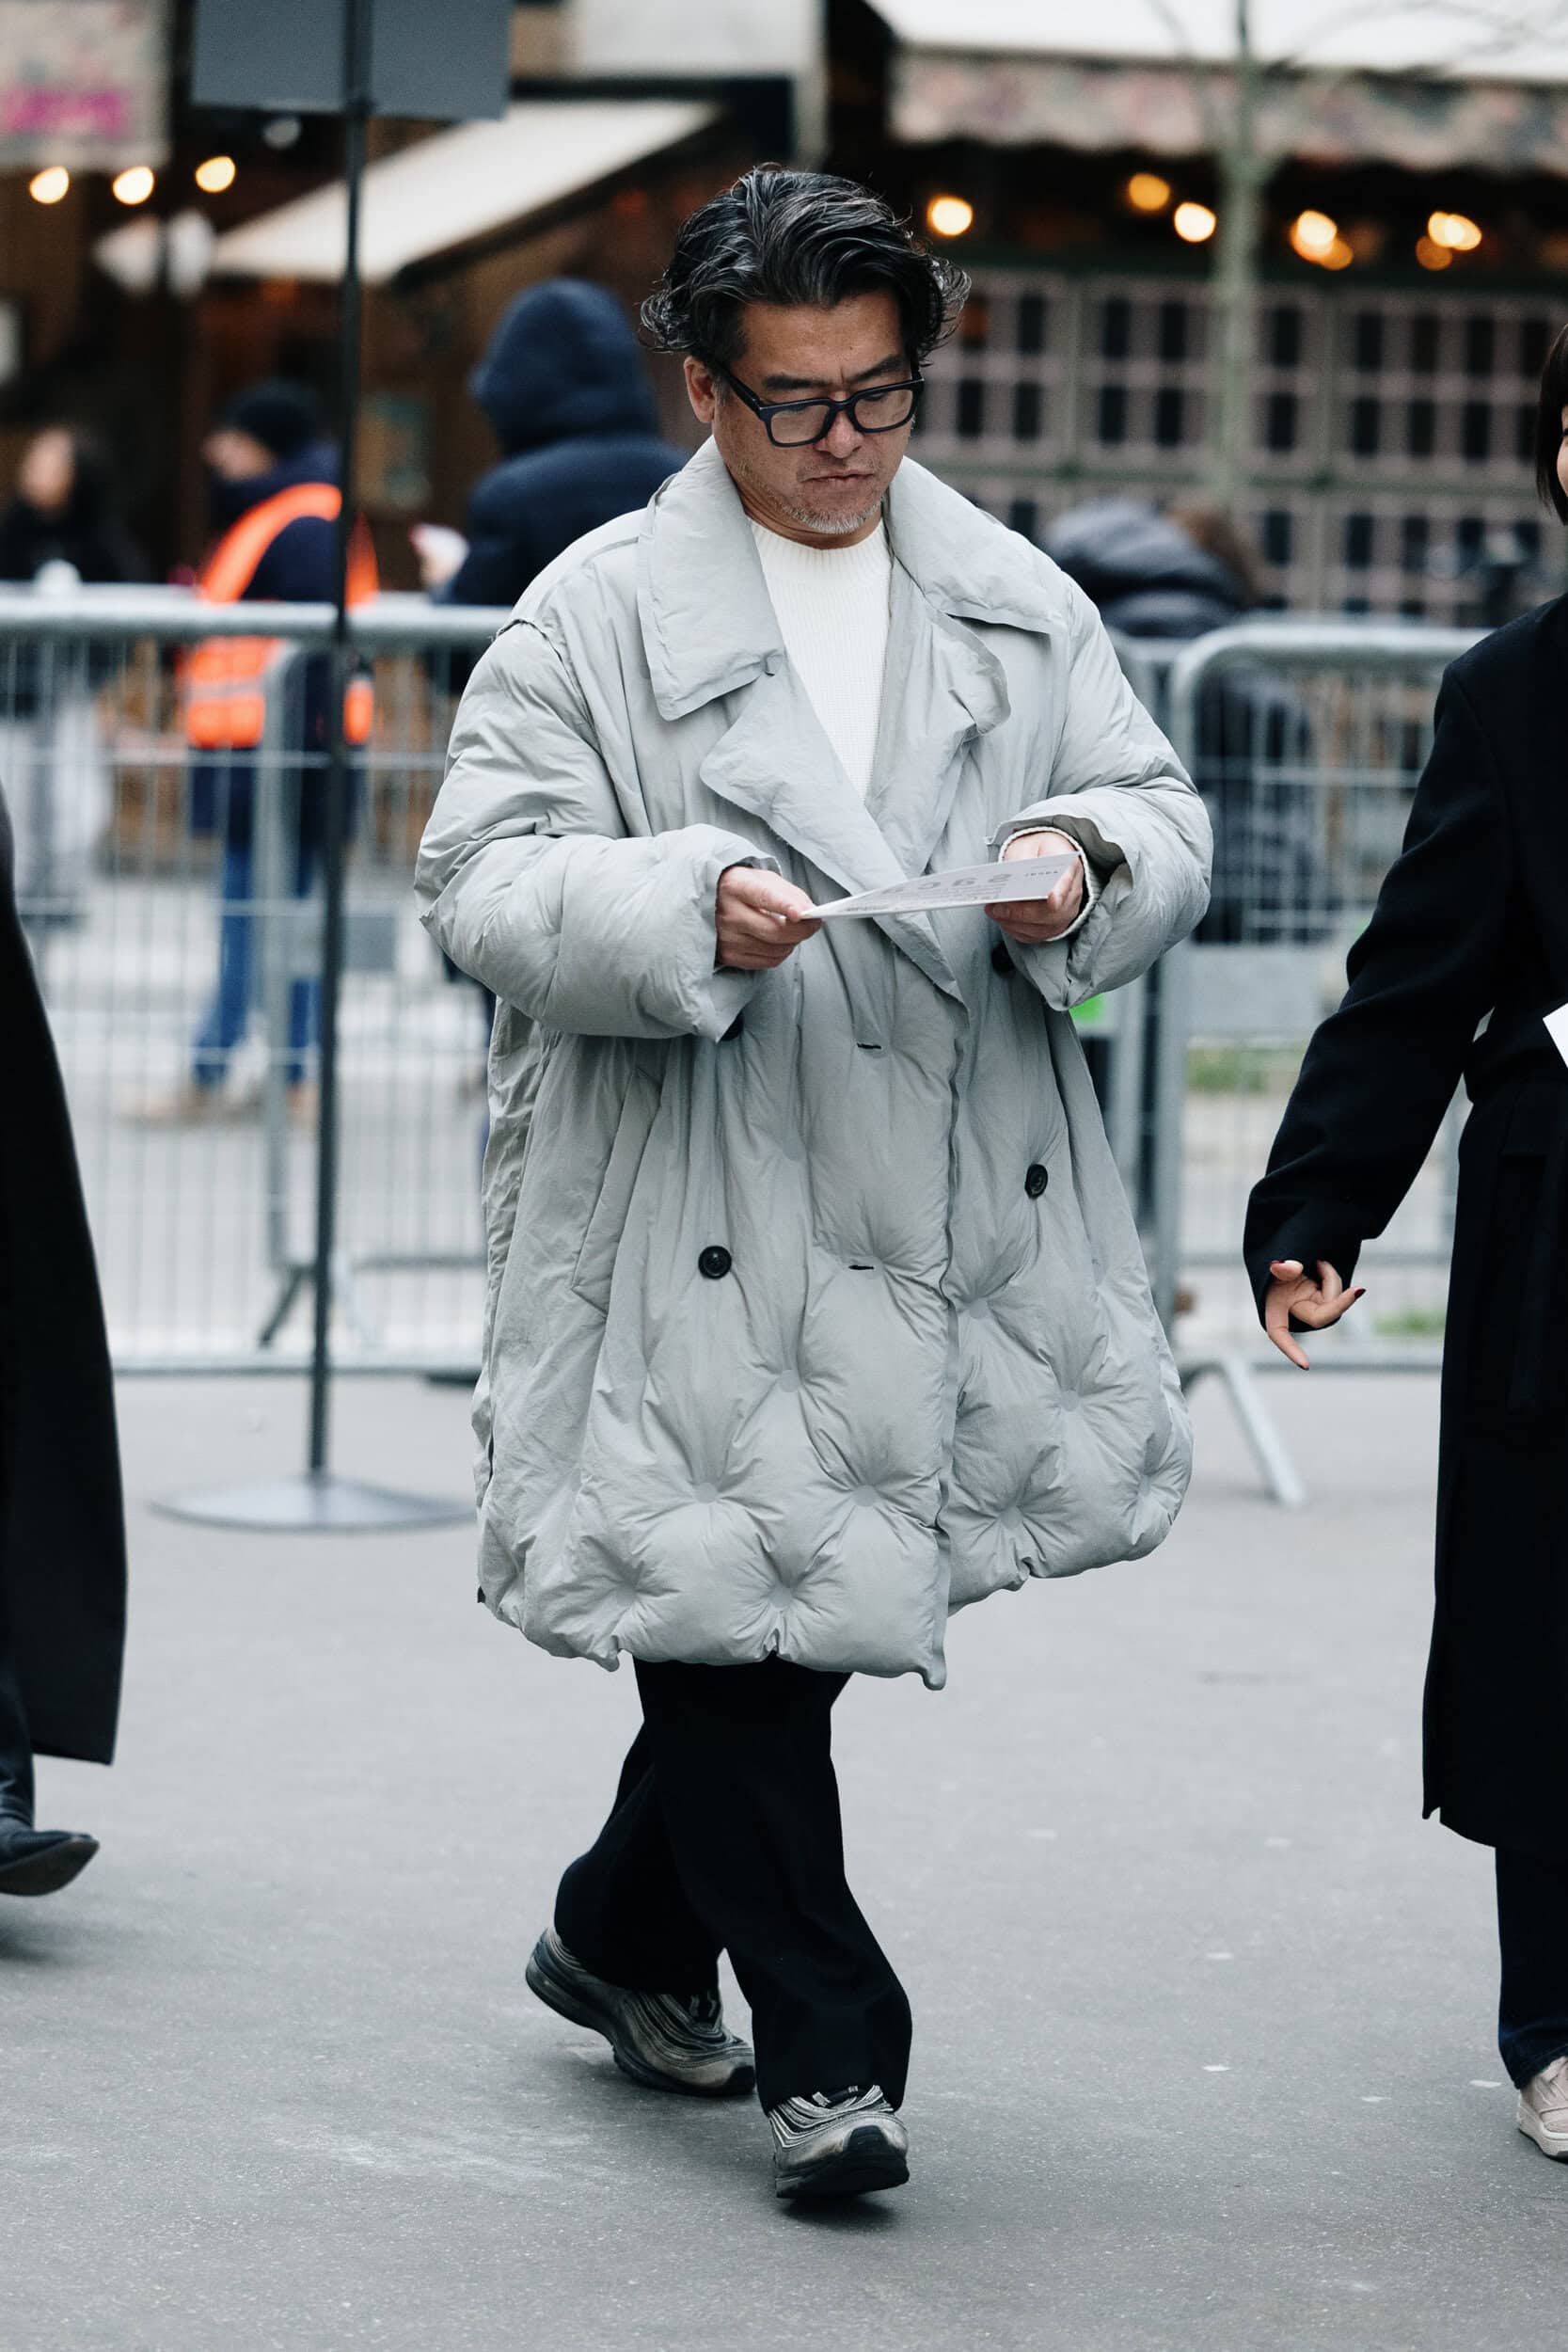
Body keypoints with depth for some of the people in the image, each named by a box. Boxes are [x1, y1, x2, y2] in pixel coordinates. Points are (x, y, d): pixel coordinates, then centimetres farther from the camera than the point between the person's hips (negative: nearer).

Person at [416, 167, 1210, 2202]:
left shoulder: (1015, 602, 11)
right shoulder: (598, 617, -2)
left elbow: (1160, 811, 13)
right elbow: (483, 881, -6)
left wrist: (1087, 866, -10)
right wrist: (683, 910, -23)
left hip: (957, 1213, 4)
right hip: (700, 1228, -4)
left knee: (786, 1610, 15)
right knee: (730, 1601, -4)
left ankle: (627, 1938, 37)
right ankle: (827, 2049, 4)